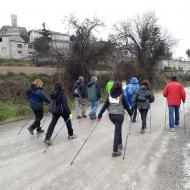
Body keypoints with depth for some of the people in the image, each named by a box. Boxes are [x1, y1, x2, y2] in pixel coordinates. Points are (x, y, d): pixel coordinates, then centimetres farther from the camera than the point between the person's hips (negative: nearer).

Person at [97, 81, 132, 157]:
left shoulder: (110, 95, 1)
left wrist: (100, 115, 4)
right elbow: (126, 106, -4)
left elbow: (105, 106, 0)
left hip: (111, 115, 5)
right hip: (119, 115, -5)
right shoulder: (122, 96, -11)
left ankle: (119, 144, 34)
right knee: (117, 132, -1)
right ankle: (115, 151, 1)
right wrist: (131, 114, 10)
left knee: (118, 129, 27)